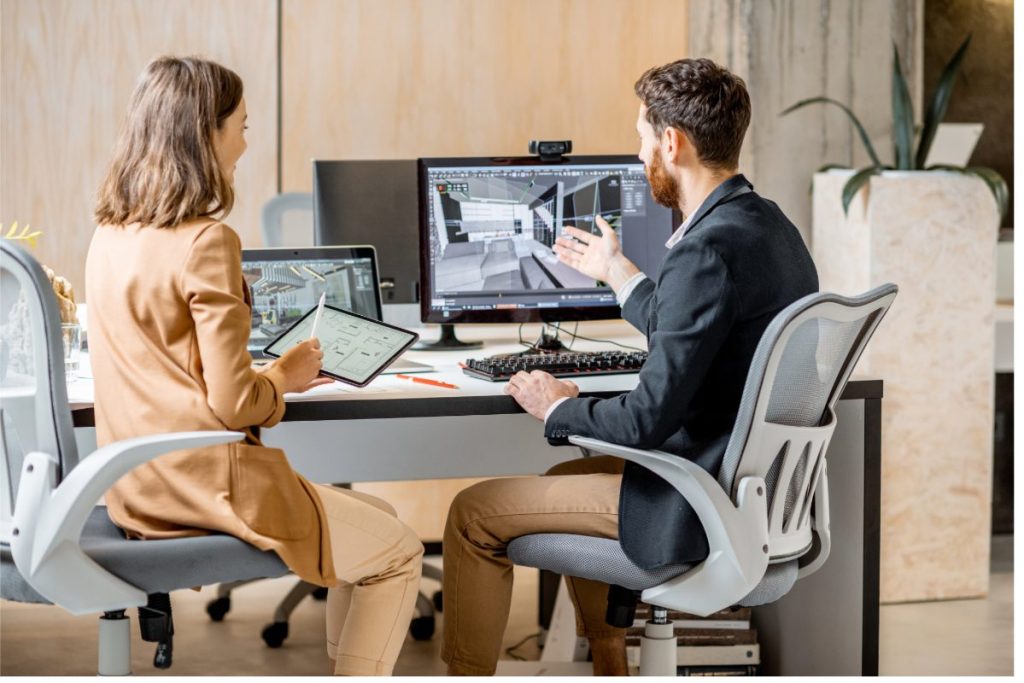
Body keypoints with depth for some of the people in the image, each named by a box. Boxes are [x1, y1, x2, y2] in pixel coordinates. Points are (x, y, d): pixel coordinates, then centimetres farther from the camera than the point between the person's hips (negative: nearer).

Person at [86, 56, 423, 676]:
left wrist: (271, 377, 14)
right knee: (400, 553, 11)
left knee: (374, 517, 26)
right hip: (205, 482, -9)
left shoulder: (111, 237, 6)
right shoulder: (206, 241, -20)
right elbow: (232, 403, -20)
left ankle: (346, 669, 30)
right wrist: (285, 376, 0)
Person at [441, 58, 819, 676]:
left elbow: (649, 419, -25)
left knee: (476, 514, -1)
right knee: (568, 475, 32)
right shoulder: (770, 226, 6)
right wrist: (616, 271, 34)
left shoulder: (709, 250, -25)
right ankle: (608, 664, 41)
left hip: (699, 511, -10)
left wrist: (558, 409, -7)